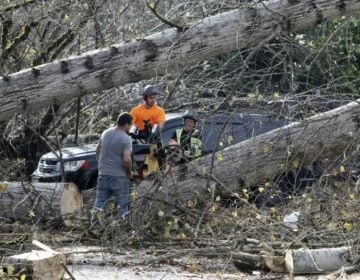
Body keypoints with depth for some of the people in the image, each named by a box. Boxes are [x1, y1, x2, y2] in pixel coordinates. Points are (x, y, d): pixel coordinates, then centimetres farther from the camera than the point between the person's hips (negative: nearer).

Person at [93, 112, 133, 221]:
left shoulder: (105, 133, 4)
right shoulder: (126, 139, -16)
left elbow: (97, 150, 16)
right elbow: (127, 160, -24)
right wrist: (129, 172, -6)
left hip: (103, 174, 5)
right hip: (119, 176, -5)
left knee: (99, 204, 8)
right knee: (122, 205, 7)